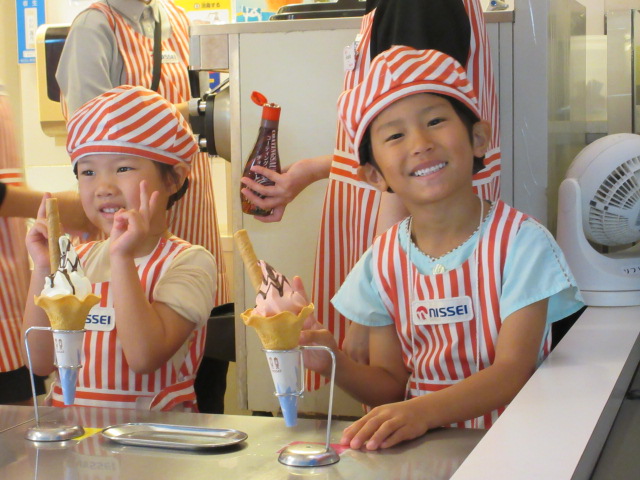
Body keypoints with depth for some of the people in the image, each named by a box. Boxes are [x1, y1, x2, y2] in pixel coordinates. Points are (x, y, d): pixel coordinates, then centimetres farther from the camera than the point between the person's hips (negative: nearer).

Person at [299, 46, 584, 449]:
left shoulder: (521, 242, -8)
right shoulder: (383, 261, 4)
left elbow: (513, 371, -14)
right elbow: (393, 384, 7)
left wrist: (422, 411, -29)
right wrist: (335, 363, -13)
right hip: (420, 446, 3)